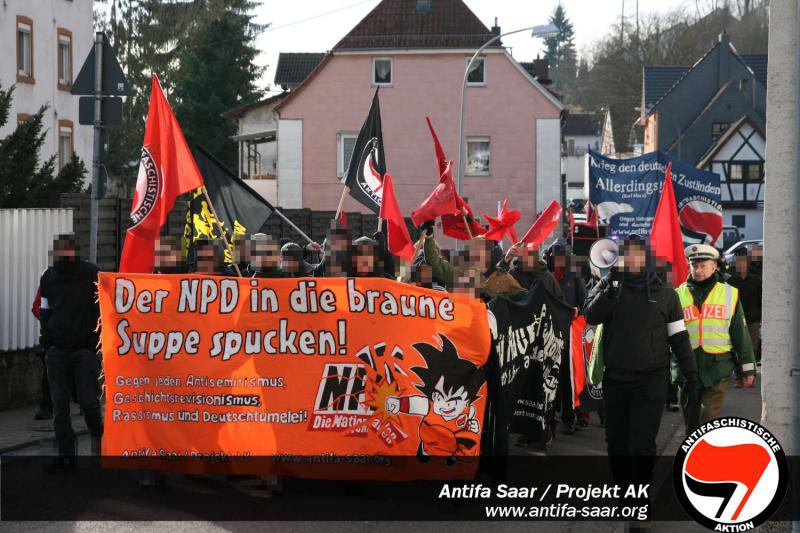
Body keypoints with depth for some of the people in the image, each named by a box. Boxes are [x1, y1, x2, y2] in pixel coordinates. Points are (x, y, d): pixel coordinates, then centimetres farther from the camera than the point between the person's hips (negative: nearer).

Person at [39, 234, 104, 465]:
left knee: (88, 400, -8)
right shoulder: (48, 277, 11)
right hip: (57, 351, 4)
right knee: (60, 405, 1)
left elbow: (103, 308, 1)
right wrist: (46, 339, 7)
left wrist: (97, 340, -7)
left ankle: (97, 436, 20)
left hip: (85, 350, -4)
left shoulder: (92, 274, -2)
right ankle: (66, 453, 6)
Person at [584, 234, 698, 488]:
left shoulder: (665, 293, 7)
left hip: (650, 381, -2)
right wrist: (612, 287, -21)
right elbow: (590, 315, -11)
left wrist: (691, 373, 4)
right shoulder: (608, 285, 7)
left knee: (642, 445, -12)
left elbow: (679, 337, 9)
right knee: (617, 444, 10)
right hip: (615, 379, 2)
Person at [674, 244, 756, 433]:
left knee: (709, 418, -11)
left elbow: (740, 333, 9)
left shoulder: (729, 293, 7)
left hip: (717, 367, -2)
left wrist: (747, 368, 8)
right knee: (691, 419, 11)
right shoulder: (679, 295, 8)